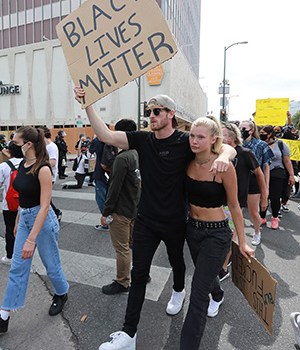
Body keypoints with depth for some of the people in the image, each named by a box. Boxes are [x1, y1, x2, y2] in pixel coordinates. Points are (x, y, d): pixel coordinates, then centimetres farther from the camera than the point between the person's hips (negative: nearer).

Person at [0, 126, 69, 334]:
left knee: (51, 264, 13)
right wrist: (18, 221, 19)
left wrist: (31, 239, -27)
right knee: (17, 268, 12)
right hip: (25, 219, 7)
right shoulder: (22, 164, 3)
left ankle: (62, 294, 41)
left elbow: (44, 206, -25)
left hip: (43, 220, -7)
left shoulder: (43, 169, -22)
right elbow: (22, 197, 13)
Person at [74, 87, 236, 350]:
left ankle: (179, 291, 59)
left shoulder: (185, 142, -12)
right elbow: (106, 135, -11)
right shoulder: (142, 139, -3)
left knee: (176, 261, 25)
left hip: (174, 222, -1)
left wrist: (223, 156, -38)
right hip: (146, 220, 2)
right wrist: (87, 105, -19)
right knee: (139, 274, 6)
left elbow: (229, 148, -14)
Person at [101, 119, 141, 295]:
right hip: (137, 208, 9)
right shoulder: (140, 154, 4)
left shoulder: (122, 158, -22)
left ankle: (122, 283, 23)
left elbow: (114, 188, -21)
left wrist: (106, 212, -12)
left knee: (122, 248, 7)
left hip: (122, 211, -8)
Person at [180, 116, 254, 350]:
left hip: (216, 234, -6)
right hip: (192, 228, 6)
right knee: (205, 274, 31)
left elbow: (234, 206, -10)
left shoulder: (224, 167, -20)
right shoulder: (188, 163, -5)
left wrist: (242, 242, -4)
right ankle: (218, 296, 65)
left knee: (198, 296, -3)